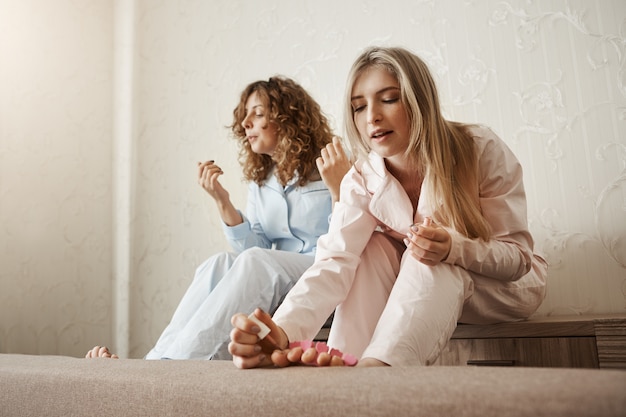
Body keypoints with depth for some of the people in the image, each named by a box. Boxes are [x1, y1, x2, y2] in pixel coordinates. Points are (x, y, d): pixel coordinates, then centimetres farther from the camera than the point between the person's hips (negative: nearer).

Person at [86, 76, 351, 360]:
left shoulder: (331, 169, -4)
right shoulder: (259, 181, 14)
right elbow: (254, 247, 4)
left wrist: (338, 188, -25)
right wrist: (222, 202, -6)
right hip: (275, 280, 5)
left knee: (255, 262, -32)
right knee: (220, 264, -24)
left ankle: (175, 359, -30)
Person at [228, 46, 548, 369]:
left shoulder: (481, 149, -22)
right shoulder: (362, 180, -15)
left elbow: (518, 256, -19)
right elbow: (335, 261, -30)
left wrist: (453, 248, -41)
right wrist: (284, 332, -49)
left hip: (504, 288, -2)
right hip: (419, 286, 3)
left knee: (430, 264, -33)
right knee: (371, 247, -25)